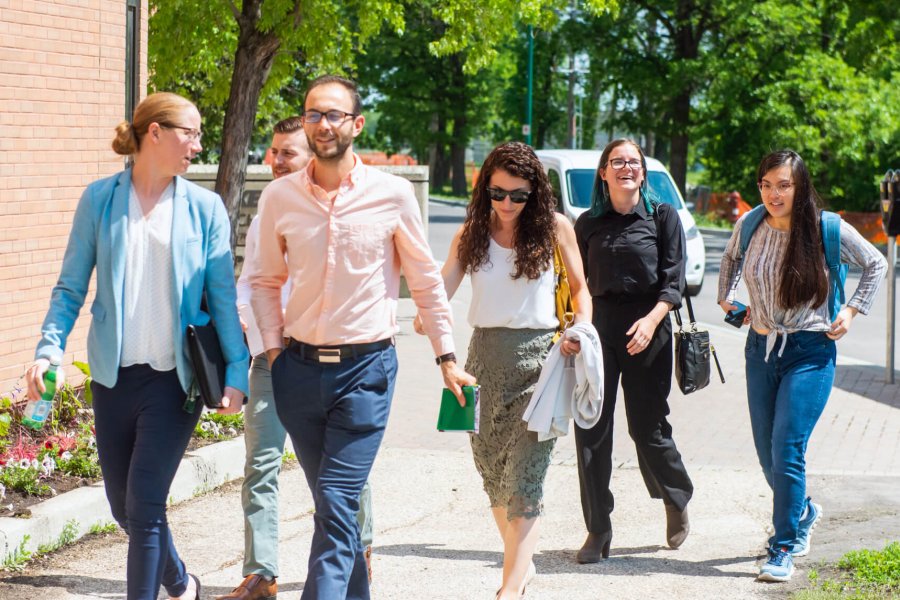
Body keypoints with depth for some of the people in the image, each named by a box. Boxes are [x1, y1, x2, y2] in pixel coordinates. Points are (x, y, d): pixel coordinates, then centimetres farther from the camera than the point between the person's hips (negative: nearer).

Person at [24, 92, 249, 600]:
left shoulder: (205, 207, 0)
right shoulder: (100, 199, 2)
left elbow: (223, 297, 2)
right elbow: (71, 287, 4)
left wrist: (236, 371, -6)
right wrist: (49, 350, -10)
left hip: (176, 377, -2)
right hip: (115, 373, 2)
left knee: (145, 504, -9)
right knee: (123, 506, 12)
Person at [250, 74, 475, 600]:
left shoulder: (392, 194, -3)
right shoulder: (279, 197, 2)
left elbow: (426, 281, 6)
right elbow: (266, 281, 15)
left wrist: (447, 358, 8)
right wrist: (273, 345, 4)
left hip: (366, 367, -3)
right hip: (300, 368, 3)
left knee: (337, 503, -13)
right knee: (335, 504, 13)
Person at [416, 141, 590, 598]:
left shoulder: (554, 228, -1)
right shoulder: (471, 233, 5)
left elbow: (580, 289, 9)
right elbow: (442, 287, -5)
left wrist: (581, 330, -10)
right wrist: (424, 316, -26)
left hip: (538, 356, -4)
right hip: (485, 355, 4)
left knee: (524, 477, -10)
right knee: (492, 472, 12)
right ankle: (522, 562, 31)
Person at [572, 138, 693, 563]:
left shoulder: (663, 216, 3)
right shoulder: (588, 223, 10)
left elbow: (673, 279, -4)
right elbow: (578, 282, 13)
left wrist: (651, 319, -19)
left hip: (647, 331, -2)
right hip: (598, 326, 2)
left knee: (647, 426, 3)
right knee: (591, 429, -3)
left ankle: (677, 500, 32)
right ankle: (597, 531, 5)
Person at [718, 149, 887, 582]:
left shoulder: (827, 230, -10)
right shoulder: (750, 226, -1)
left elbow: (876, 264, 7)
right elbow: (730, 258, 23)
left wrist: (852, 310, 0)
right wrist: (726, 298, 13)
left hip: (809, 352, -4)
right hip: (760, 349, 4)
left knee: (787, 452, -13)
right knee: (768, 456, 11)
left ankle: (783, 549, -3)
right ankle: (803, 513, 40)